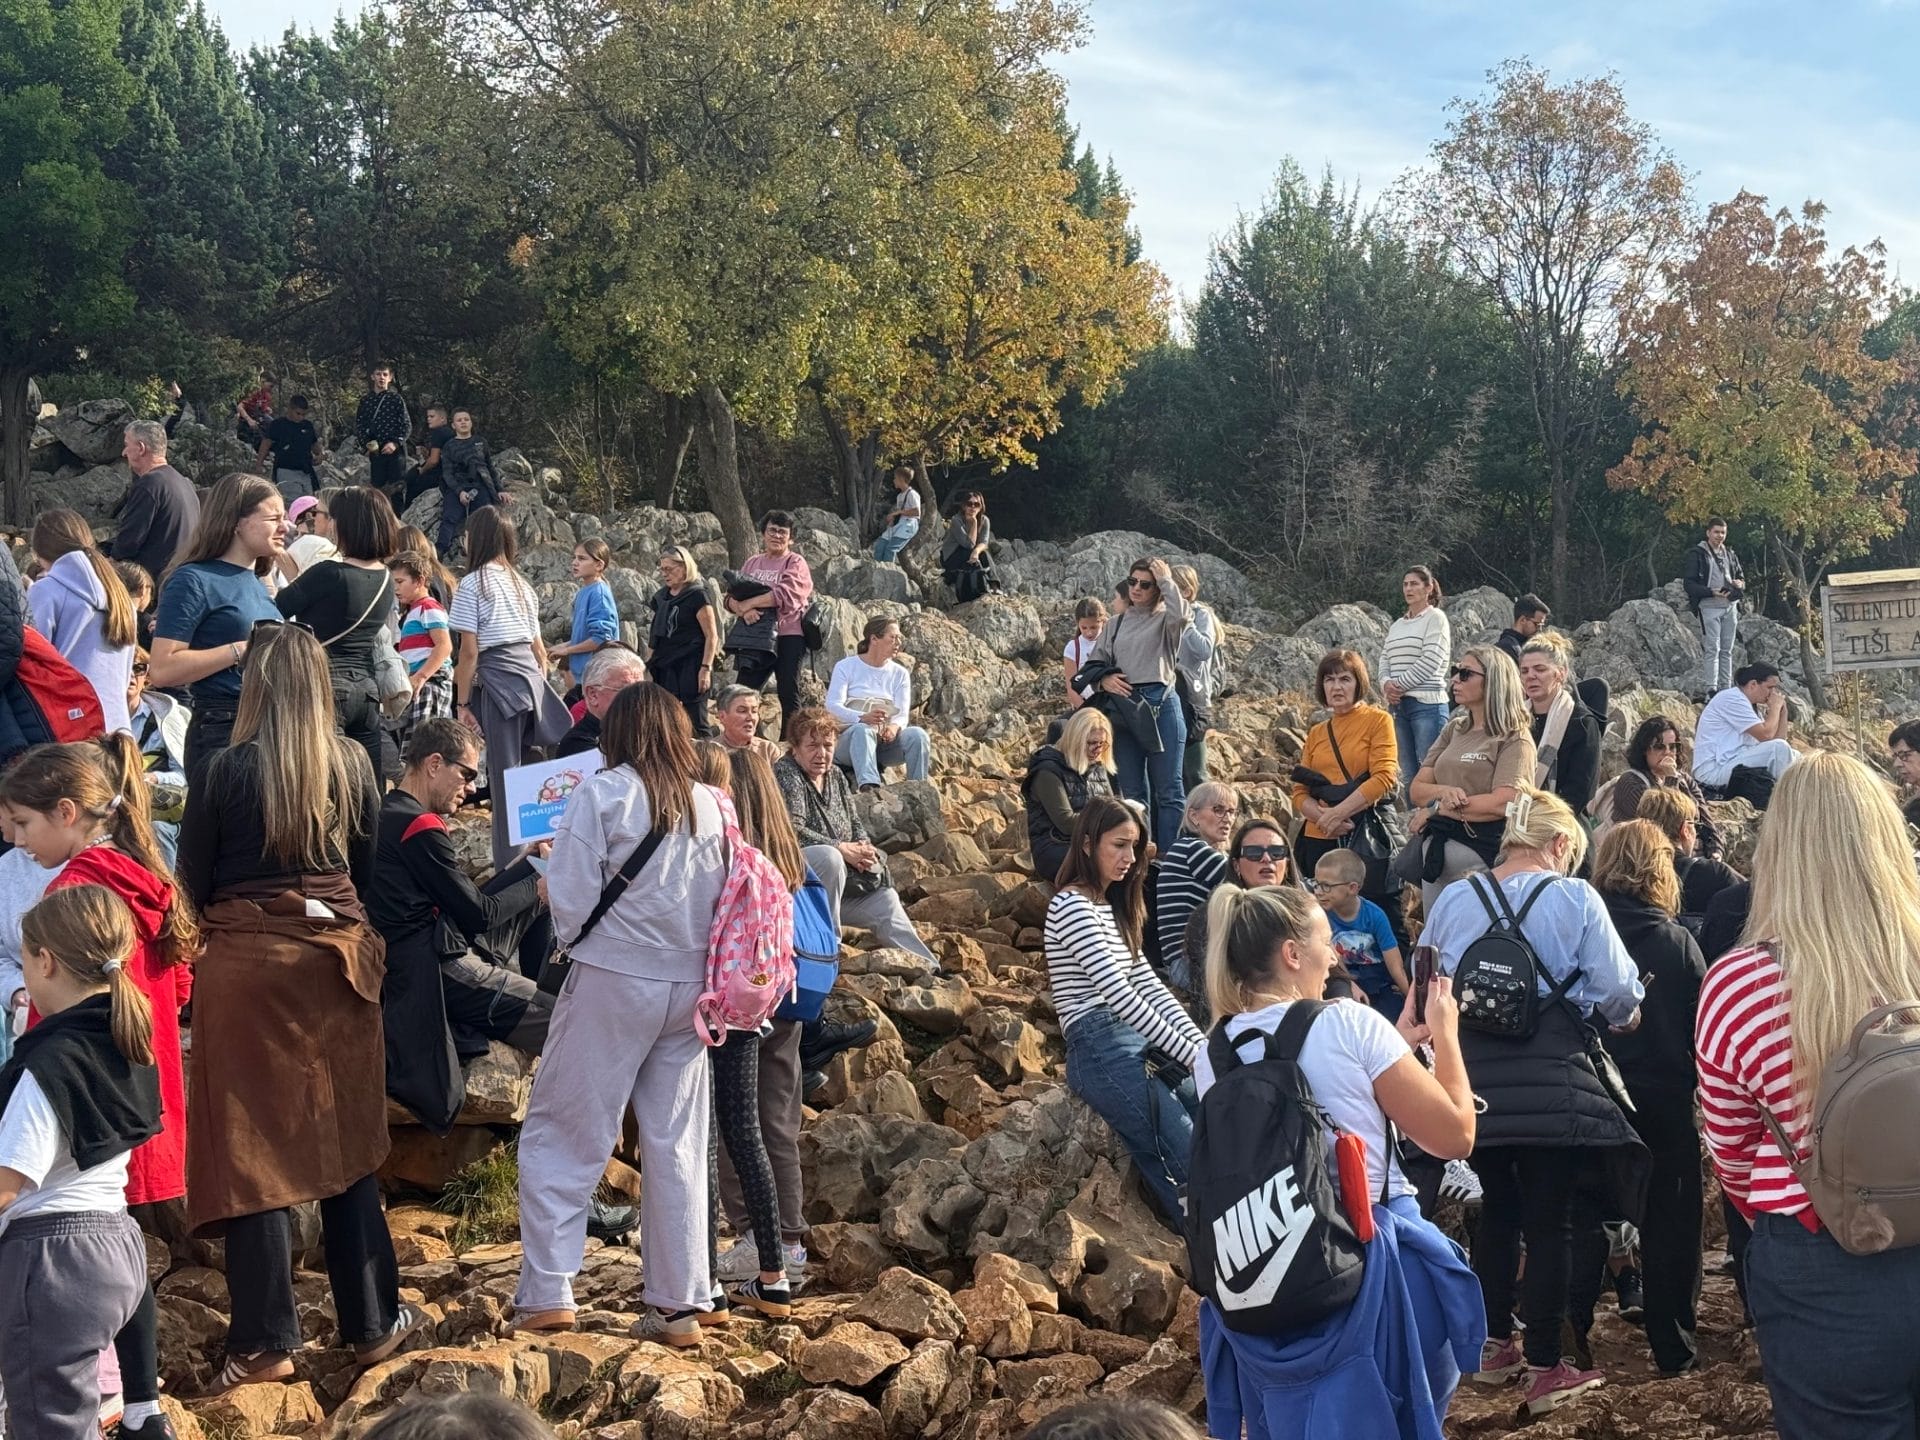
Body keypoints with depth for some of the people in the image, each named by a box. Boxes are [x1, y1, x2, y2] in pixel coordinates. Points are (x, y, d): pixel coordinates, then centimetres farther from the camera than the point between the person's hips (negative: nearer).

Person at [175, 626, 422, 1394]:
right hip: (337, 957, 4)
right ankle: (372, 1322, 19)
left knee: (252, 1150, 3)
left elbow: (194, 879, -1)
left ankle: (267, 1341, 6)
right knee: (345, 1143, 12)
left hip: (246, 962, -3)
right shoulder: (353, 764, 0)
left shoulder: (229, 768, -10)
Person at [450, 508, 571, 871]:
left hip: (497, 680, -6)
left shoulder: (472, 583, -3)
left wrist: (462, 703, -3)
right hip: (531, 676, 6)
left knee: (504, 776, -4)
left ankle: (509, 864, -3)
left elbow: (469, 651, -8)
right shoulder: (522, 583, 16)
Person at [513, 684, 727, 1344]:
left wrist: (573, 936, 9)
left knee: (558, 1137, 6)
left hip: (613, 981, -5)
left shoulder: (602, 793, -8)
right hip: (690, 988, 5)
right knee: (677, 1146, 10)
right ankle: (679, 1303, 12)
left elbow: (571, 900, -10)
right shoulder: (713, 806, 5)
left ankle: (545, 1294, 2)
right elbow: (726, 903, 11)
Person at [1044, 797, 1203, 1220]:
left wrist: (1203, 1045, 2)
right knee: (1195, 1160, -18)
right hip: (1102, 1053, -9)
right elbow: (1119, 995, -17)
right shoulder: (1072, 907, -10)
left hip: (1137, 1045, 9)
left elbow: (1149, 986, 15)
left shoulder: (1112, 908, 20)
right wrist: (1190, 1054, -15)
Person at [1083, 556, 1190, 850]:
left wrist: (1166, 581, -7)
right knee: (1133, 793, 7)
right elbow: (1094, 663, 18)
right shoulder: (1117, 624, 18)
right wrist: (1103, 680, -4)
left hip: (1161, 706, -5)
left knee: (1168, 790, -4)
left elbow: (1180, 615, -21)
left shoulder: (1165, 620, 4)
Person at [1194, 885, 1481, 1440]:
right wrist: (1445, 1034, 5)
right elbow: (1454, 1135, -8)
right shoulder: (1349, 1024, -14)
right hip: (1369, 1269, -5)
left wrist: (1395, 1046, 19)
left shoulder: (1211, 1059, 2)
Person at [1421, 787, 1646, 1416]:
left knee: (1497, 1210, 19)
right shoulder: (1574, 899, -7)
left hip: (1477, 1081, 4)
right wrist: (1624, 1014, 15)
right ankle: (1545, 1370, 8)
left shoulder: (1451, 900, 4)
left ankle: (1495, 1346, 28)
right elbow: (1618, 992, -7)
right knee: (1549, 1221, 4)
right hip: (1551, 1084, -4)